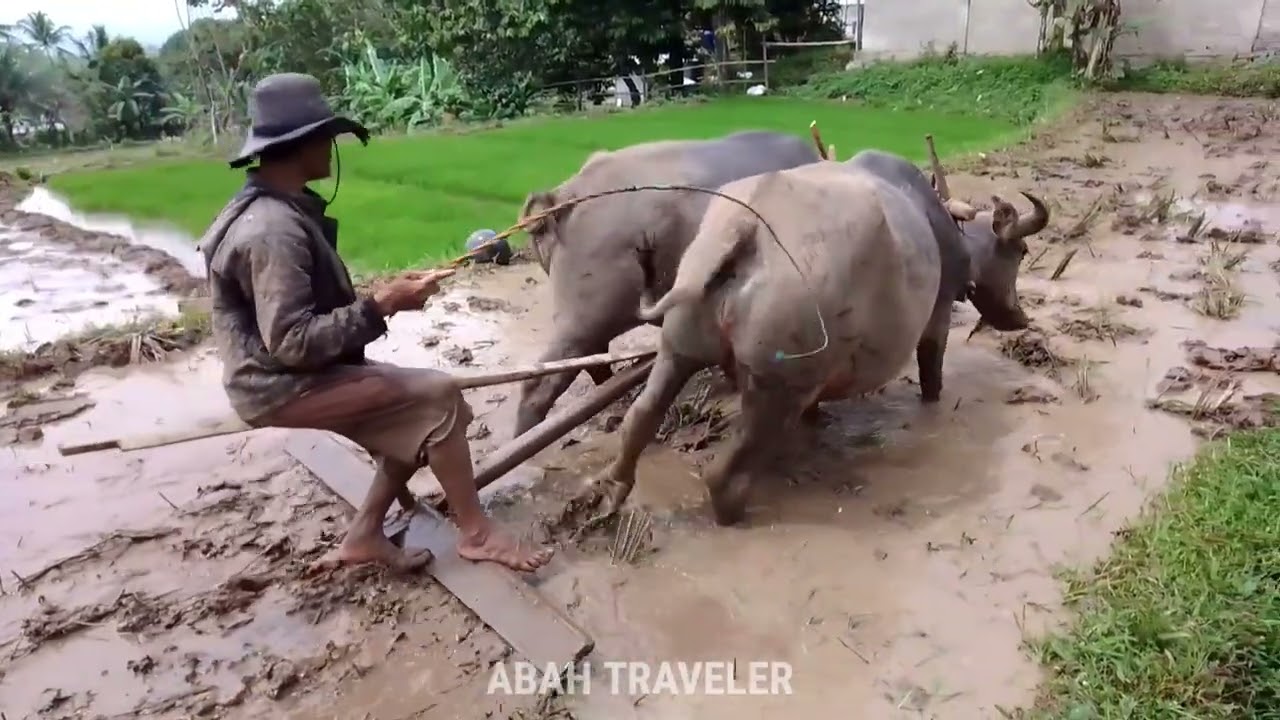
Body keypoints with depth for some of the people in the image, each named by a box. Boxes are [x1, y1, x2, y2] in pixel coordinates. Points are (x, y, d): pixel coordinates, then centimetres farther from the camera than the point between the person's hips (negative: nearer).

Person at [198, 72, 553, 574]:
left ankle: (364, 534, 15)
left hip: (293, 374, 10)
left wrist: (376, 298, 4)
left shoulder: (273, 210, 9)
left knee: (416, 415, 10)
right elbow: (292, 343, -28)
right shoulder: (274, 231, -24)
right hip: (281, 386, -10)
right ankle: (475, 533, -3)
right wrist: (378, 307, -23)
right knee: (437, 396, -15)